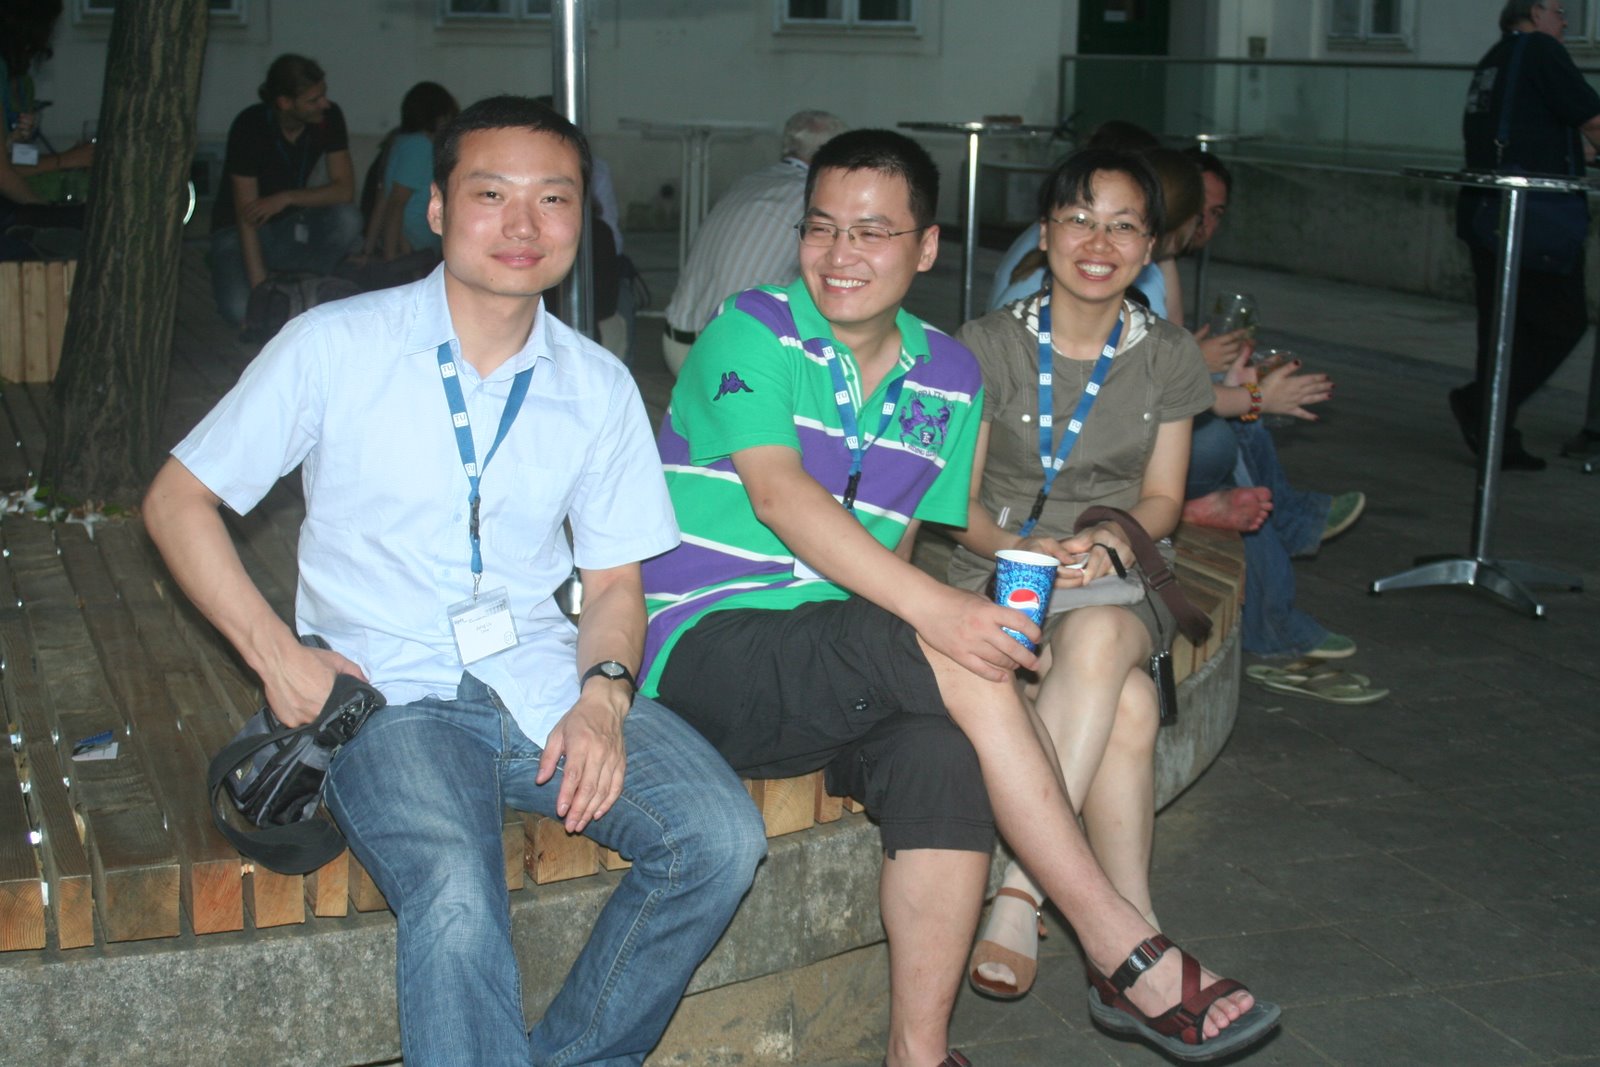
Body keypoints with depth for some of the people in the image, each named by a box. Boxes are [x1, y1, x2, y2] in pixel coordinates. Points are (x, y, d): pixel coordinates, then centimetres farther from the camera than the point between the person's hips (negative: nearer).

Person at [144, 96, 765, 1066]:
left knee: (722, 836, -20)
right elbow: (179, 499, 4)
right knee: (456, 894, -34)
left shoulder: (599, 387, 10)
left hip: (547, 684, 4)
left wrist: (604, 692, -9)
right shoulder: (336, 347, 0)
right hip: (391, 694, -4)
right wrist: (276, 652, -8)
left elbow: (615, 581, 13)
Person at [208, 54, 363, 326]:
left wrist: (287, 198, -28)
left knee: (347, 219, -28)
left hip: (289, 223, 4)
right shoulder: (250, 126, -24)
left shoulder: (329, 117, -13)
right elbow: (247, 214, -25)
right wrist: (259, 287, -31)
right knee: (240, 310, -30)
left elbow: (344, 189, -13)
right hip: (237, 230, -3)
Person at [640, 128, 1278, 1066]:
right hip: (707, 652, -4)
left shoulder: (948, 375, 11)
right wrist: (933, 608, -31)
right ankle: (1122, 947, -19)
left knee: (944, 748, -30)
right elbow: (778, 494, -20)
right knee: (964, 663, -27)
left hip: (838, 661, 5)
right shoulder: (753, 329, -5)